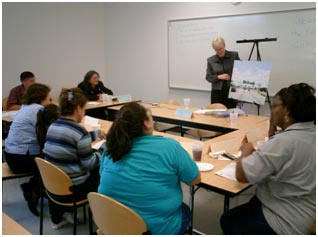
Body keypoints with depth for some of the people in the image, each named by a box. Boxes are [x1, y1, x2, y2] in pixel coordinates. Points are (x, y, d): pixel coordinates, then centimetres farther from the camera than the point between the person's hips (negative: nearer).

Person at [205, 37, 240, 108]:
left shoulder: (234, 55, 2)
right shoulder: (211, 60, 5)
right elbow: (208, 77, 4)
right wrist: (219, 77, -13)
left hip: (232, 91, -1)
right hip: (217, 92, 1)